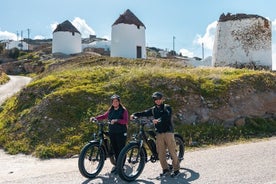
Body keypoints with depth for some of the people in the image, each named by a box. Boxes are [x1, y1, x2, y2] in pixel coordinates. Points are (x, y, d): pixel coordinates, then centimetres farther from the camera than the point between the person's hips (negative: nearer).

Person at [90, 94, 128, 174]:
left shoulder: (123, 110, -5)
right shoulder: (110, 110, 11)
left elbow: (126, 121, -15)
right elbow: (104, 116, 19)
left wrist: (116, 120, -27)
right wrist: (95, 118, 5)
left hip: (121, 133, -5)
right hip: (112, 132, 5)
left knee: (121, 149, -4)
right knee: (115, 149, 10)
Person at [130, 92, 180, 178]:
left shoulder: (167, 107, 0)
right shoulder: (153, 109, 14)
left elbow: (167, 116, -19)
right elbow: (144, 113, 3)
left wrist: (158, 120, -37)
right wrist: (134, 114, -14)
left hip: (168, 132, -4)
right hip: (159, 133, 4)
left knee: (172, 151, -2)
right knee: (160, 153, 1)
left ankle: (176, 169, 9)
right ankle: (166, 169, 13)